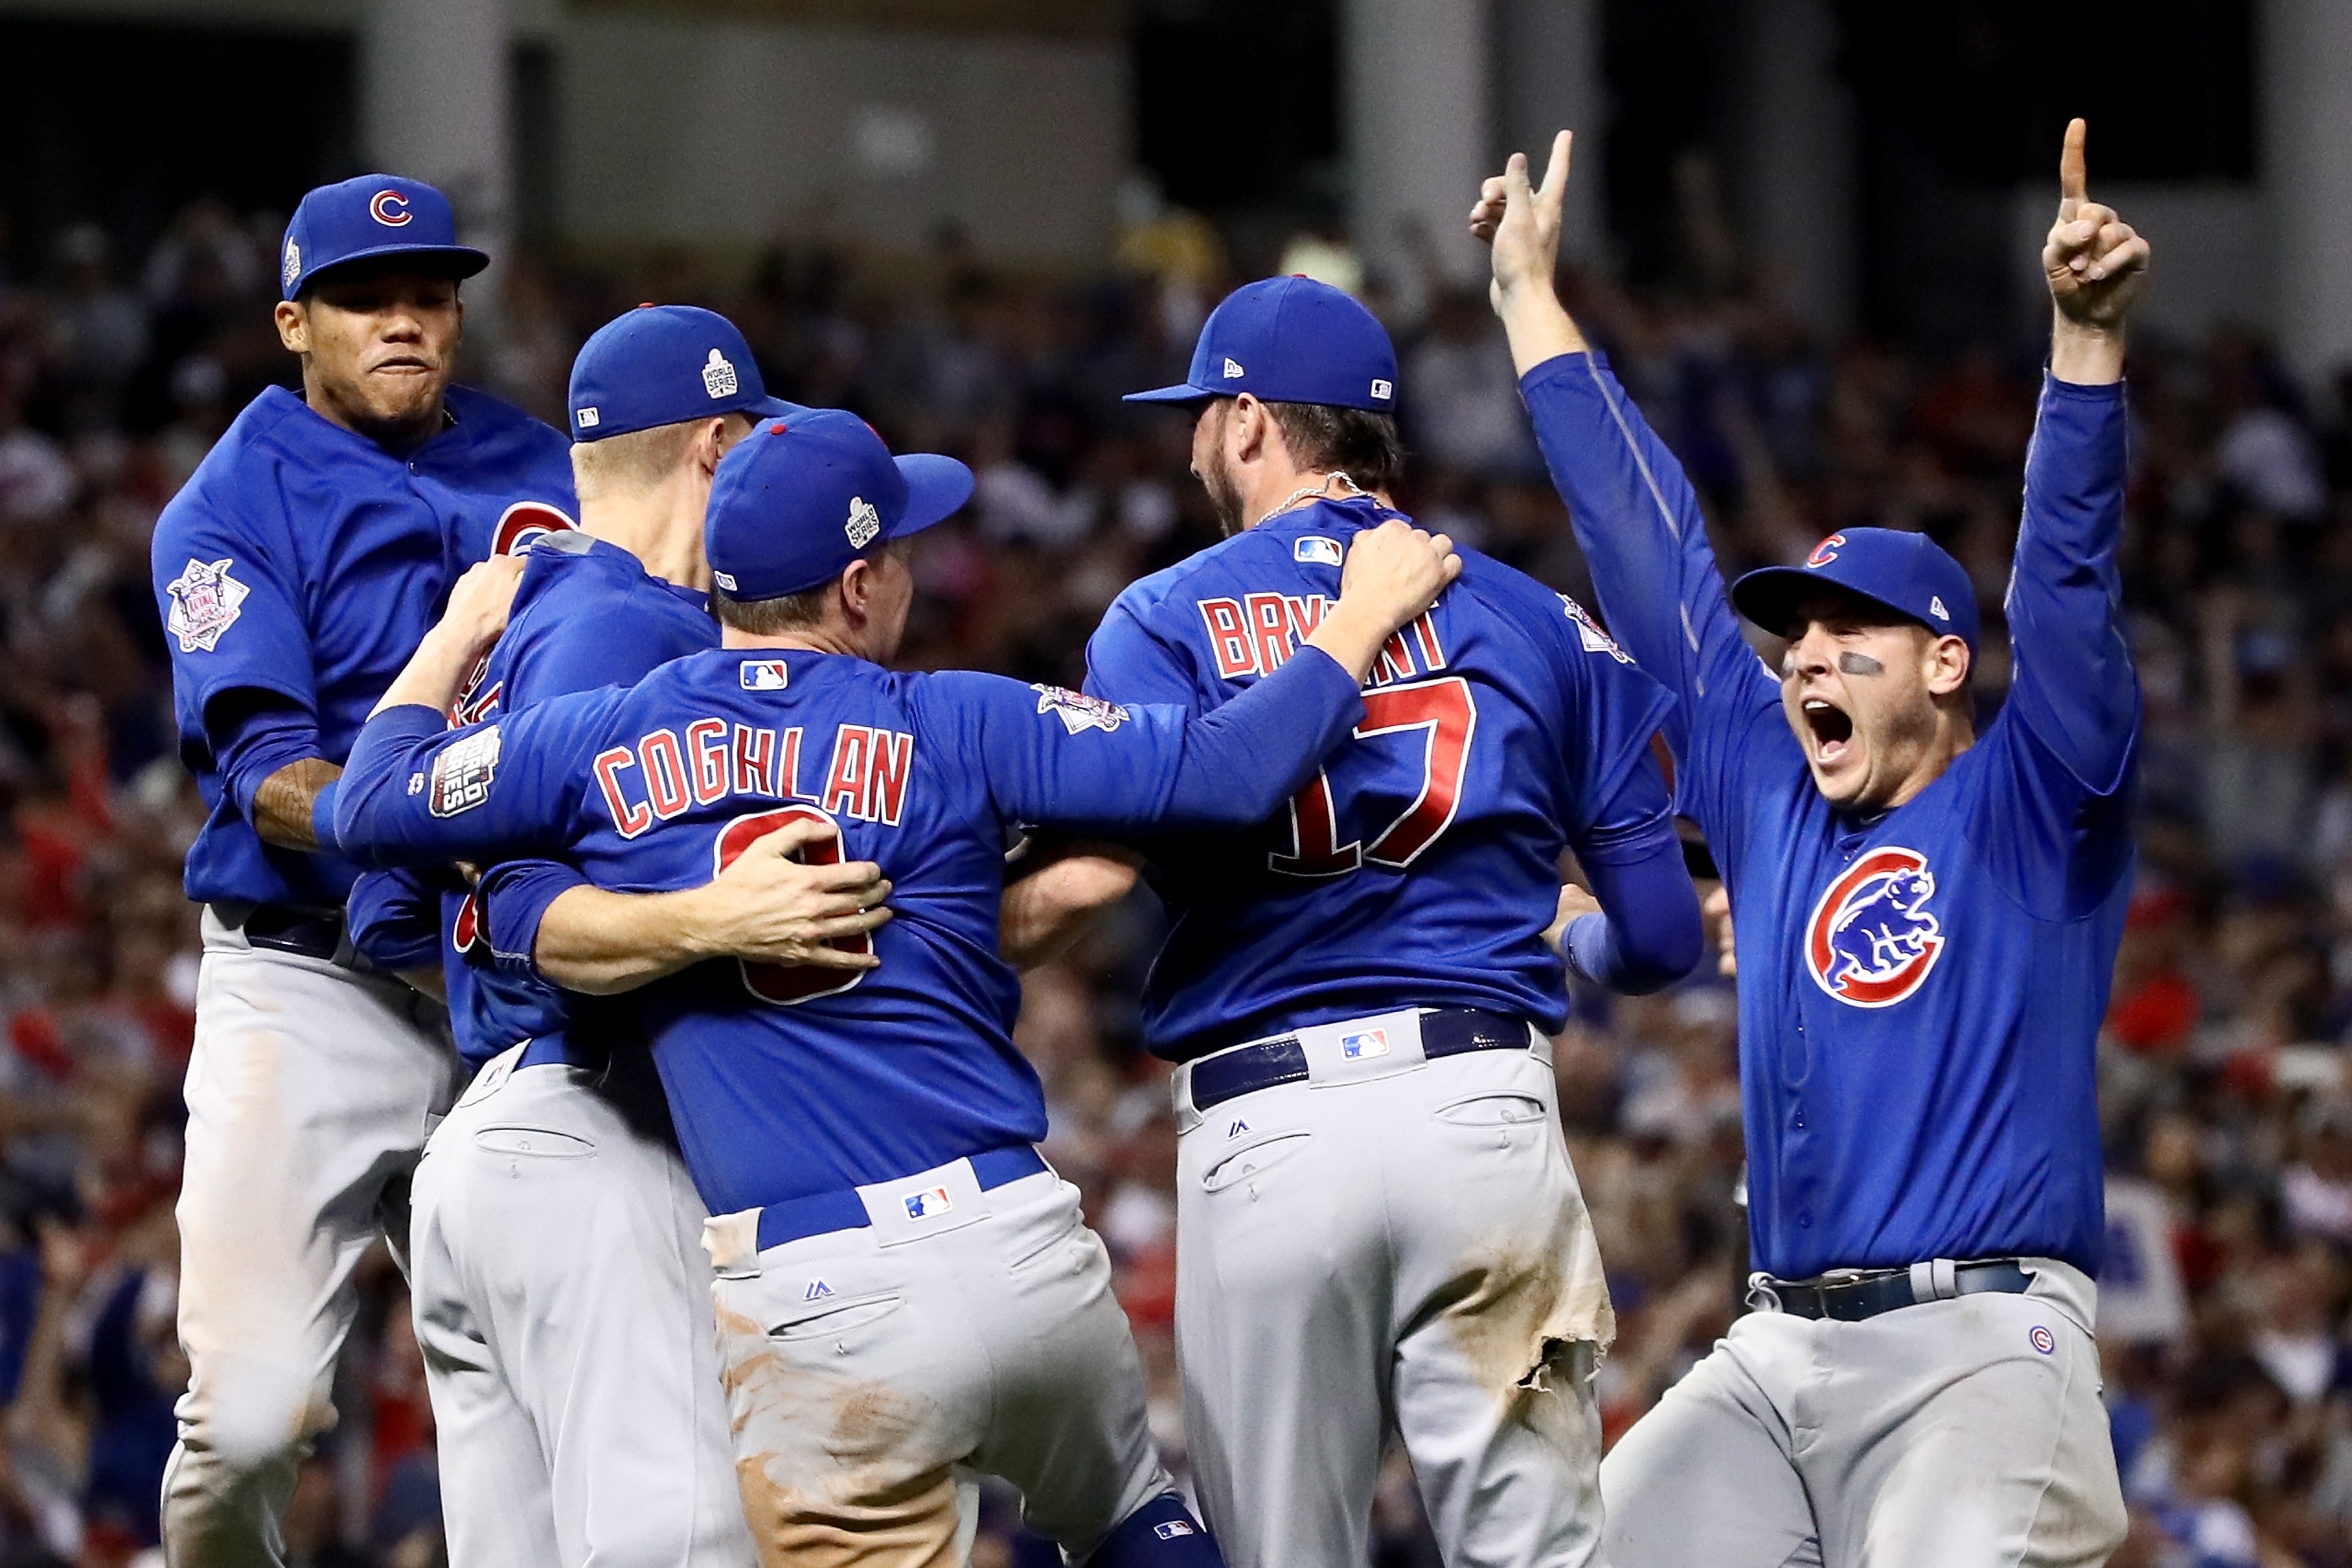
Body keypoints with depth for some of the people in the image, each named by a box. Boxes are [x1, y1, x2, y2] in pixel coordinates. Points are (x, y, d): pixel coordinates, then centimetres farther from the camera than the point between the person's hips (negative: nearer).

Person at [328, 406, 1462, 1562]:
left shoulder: (606, 745, 5)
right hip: (1021, 1243, 1)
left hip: (809, 1314, -1)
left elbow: (373, 802, 16)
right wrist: (1365, 611, 11)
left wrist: (458, 635, 34)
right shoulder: (953, 728, 2)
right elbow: (1228, 771, -4)